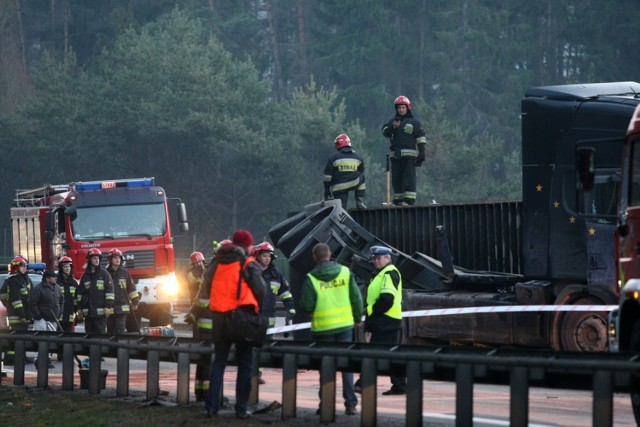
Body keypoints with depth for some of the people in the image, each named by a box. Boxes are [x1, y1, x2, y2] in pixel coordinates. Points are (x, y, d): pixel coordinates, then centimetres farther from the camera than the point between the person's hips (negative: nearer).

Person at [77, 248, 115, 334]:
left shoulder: (104, 274, 1)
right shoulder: (85, 276, 12)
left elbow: (109, 291, -3)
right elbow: (80, 293, 16)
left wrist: (108, 307, -10)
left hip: (100, 311, -4)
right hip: (88, 312, 4)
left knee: (101, 332, -7)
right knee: (89, 332, 5)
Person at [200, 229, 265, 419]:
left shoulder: (216, 263, 8)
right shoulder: (249, 265, -6)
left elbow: (206, 287, 12)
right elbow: (260, 291, -5)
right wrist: (256, 310, 13)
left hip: (220, 316, 4)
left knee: (219, 361, 14)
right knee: (244, 364, 5)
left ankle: (212, 405, 7)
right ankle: (241, 409, 1)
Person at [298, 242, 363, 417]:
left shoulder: (311, 279, -11)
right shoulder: (345, 272, -2)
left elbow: (306, 306, -12)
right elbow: (356, 298, 0)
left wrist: (310, 311, 12)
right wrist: (358, 318, 14)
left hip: (323, 328, -2)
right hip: (345, 325, 2)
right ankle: (351, 403, 5)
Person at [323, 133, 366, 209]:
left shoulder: (333, 158, 0)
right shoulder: (358, 157, 10)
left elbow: (327, 177, -1)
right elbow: (361, 172, 24)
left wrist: (327, 193, 7)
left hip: (338, 188, -2)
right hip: (353, 185, 2)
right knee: (361, 177, 31)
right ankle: (360, 202, 22)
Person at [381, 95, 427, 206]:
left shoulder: (413, 122, 7)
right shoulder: (393, 121, 17)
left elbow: (421, 138, 4)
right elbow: (385, 132, 2)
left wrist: (421, 153, -4)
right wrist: (392, 127, -18)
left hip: (409, 155, -4)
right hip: (395, 154, 4)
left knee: (409, 177, -10)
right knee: (396, 178, 4)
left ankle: (409, 199, -14)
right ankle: (398, 199, 10)